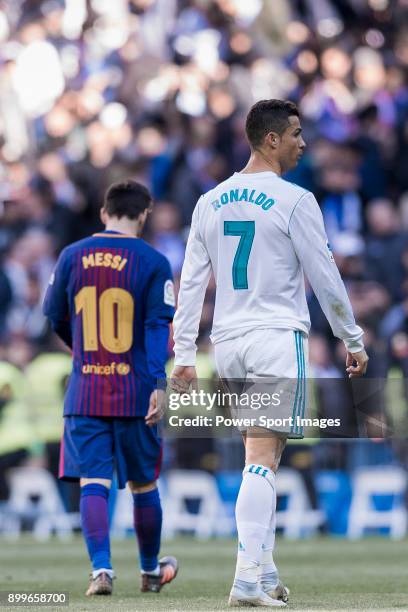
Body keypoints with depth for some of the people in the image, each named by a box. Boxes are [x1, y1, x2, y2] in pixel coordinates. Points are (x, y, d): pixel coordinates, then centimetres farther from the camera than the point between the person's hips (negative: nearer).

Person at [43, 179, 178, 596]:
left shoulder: (72, 256, 4)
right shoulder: (153, 262, -4)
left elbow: (55, 318, 13)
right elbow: (159, 326, -11)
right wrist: (159, 384, -16)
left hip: (84, 391, 1)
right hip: (135, 393, -1)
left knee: (92, 483, -2)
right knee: (143, 485, 13)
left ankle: (101, 569, -18)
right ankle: (150, 570, 28)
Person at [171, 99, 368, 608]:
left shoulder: (210, 202, 10)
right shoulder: (295, 201, -8)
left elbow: (190, 284, 9)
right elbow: (325, 279, -5)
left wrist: (183, 356, 11)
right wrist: (353, 341, 6)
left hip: (228, 342, 6)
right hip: (278, 337, -6)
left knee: (260, 458, 16)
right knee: (262, 460, -10)